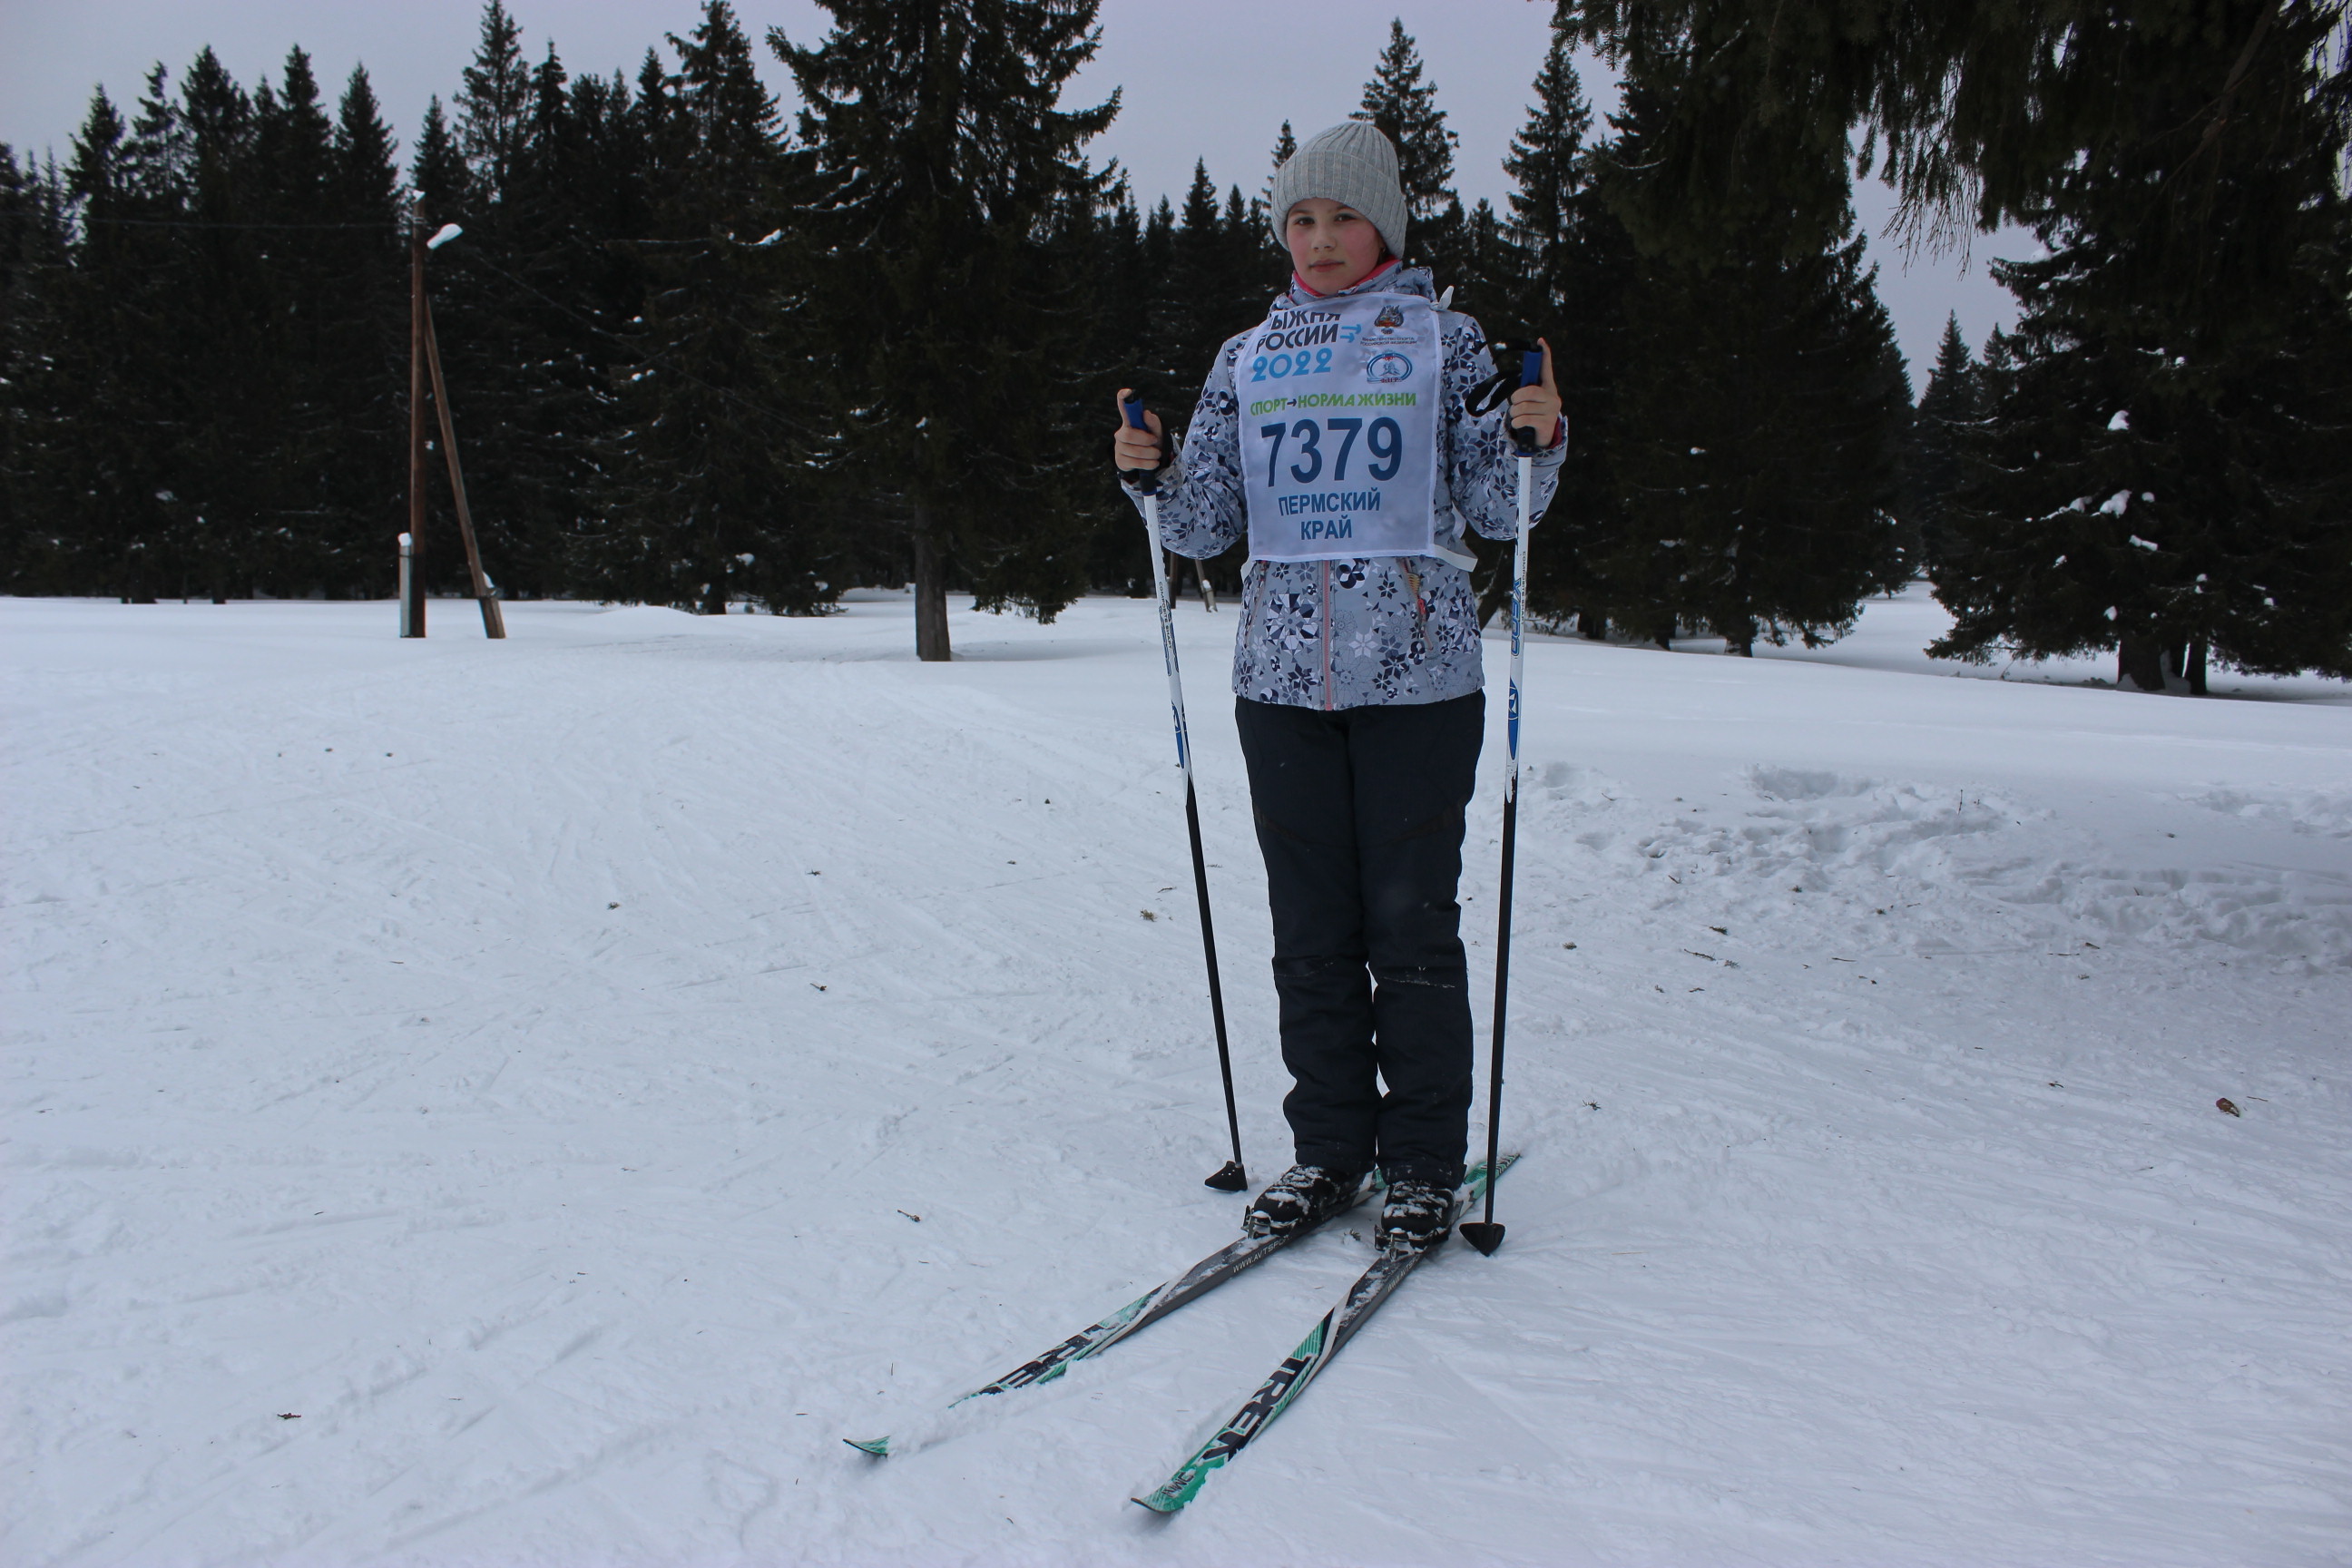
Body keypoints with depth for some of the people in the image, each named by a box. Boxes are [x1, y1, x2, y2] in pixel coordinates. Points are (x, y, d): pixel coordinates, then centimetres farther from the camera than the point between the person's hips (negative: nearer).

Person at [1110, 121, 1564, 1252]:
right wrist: (1152, 475, -6)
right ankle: (1328, 1148, 21)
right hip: (1283, 675, 3)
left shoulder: (1441, 338, 6)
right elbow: (1206, 528, 12)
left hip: (1417, 675, -3)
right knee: (1310, 928, 7)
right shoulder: (1248, 360, 14)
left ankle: (1425, 1162, 14)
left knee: (1411, 924, 0)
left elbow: (1498, 508, 2)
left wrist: (1536, 439, -16)